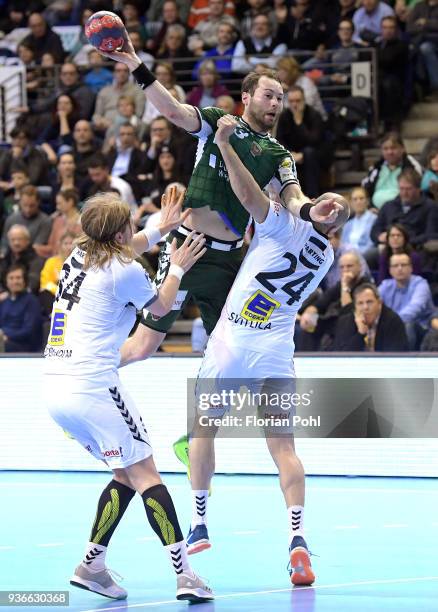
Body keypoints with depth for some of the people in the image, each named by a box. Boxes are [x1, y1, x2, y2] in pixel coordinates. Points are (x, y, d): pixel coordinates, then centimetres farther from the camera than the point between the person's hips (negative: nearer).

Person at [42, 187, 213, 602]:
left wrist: (161, 229, 47)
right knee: (144, 474, -6)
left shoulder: (79, 255, 14)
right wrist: (177, 269, 28)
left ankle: (91, 565, 12)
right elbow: (161, 307, 12)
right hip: (92, 386, -8)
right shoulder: (125, 271, -7)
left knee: (126, 475, 15)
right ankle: (184, 573, -12)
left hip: (55, 388, 8)